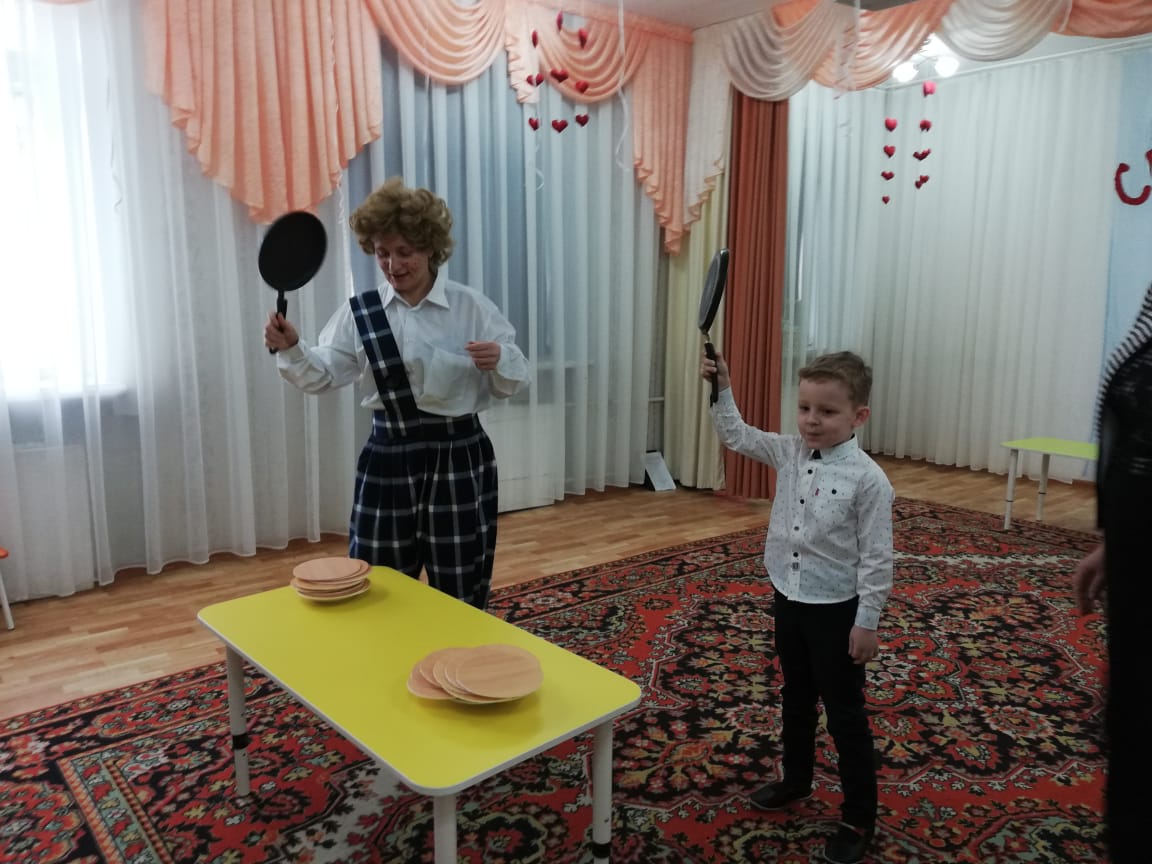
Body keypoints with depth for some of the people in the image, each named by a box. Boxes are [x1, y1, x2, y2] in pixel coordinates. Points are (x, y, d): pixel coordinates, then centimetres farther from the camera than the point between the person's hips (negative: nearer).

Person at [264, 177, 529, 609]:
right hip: (389, 456, 2)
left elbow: (513, 382, -3)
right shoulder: (359, 312, 1)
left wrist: (500, 360, -24)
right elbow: (321, 376, -2)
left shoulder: (472, 307, -5)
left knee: (460, 591, 11)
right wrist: (291, 349, -19)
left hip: (459, 455, -2)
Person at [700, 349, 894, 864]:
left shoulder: (868, 479, -19)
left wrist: (867, 622, -14)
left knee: (845, 715, 8)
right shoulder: (789, 453, -3)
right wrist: (721, 388, -6)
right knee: (795, 699, 23)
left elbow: (876, 558, -16)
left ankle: (859, 818, 25)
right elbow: (736, 436, 6)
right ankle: (795, 780, 45)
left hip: (836, 610, -6)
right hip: (788, 600, 6)